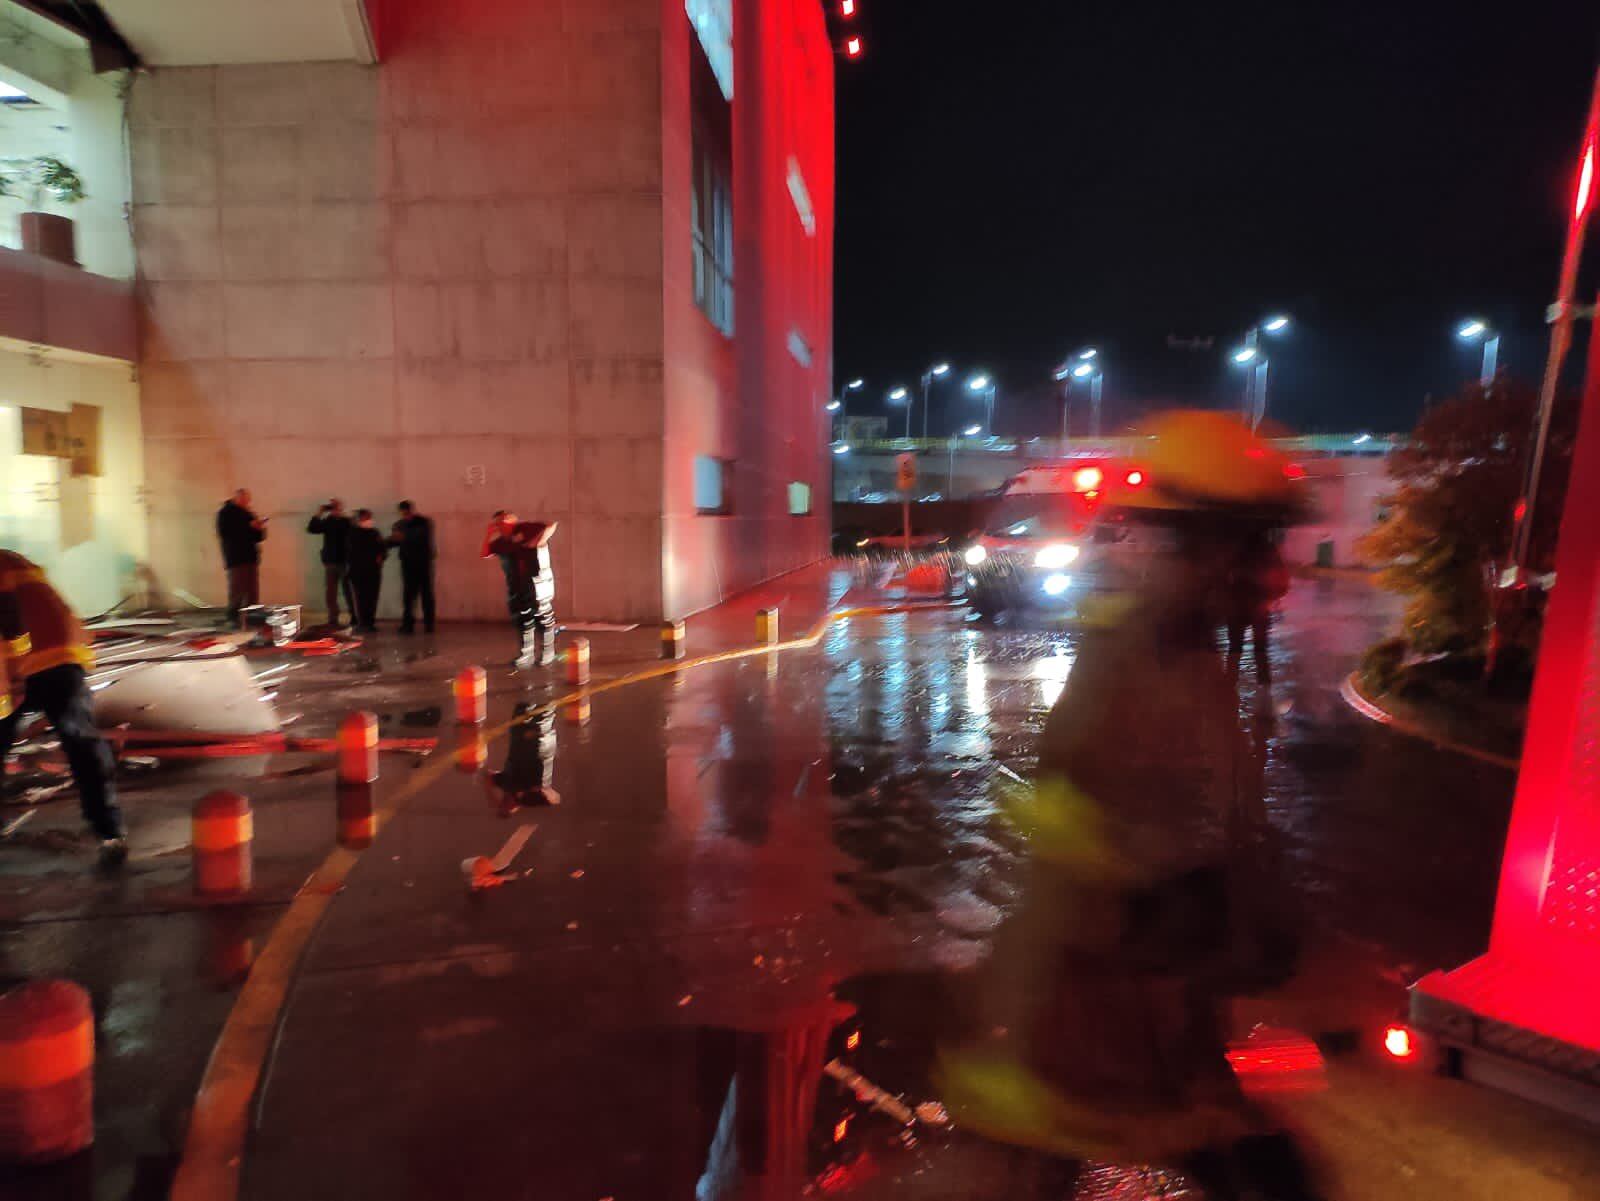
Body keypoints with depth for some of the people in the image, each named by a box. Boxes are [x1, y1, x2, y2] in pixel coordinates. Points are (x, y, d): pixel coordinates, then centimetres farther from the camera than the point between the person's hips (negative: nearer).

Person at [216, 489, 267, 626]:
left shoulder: (248, 513, 21)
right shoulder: (226, 513, 1)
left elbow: (258, 536, 21)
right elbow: (227, 533, -15)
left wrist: (260, 528, -2)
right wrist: (249, 527, -17)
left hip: (250, 557, 6)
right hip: (236, 558, -6)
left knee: (253, 592, 2)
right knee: (237, 591, -11)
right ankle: (234, 618, -7)